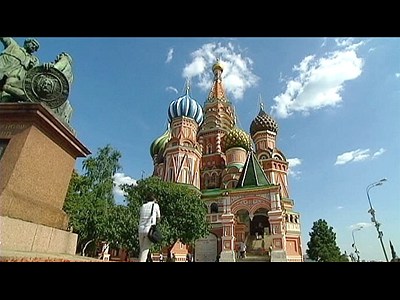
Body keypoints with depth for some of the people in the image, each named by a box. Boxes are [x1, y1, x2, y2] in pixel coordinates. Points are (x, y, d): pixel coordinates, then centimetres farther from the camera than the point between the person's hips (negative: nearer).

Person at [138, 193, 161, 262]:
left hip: (141, 230, 4)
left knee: (141, 250, 13)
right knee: (145, 250, -5)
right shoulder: (155, 205, 6)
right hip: (149, 230, -4)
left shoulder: (142, 206, 16)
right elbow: (158, 218, 13)